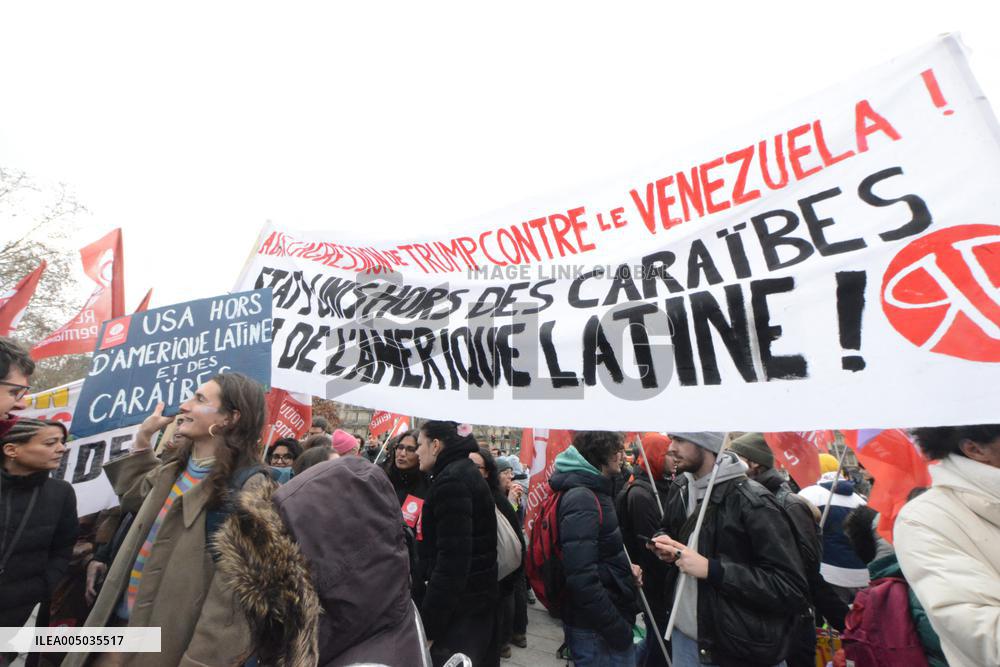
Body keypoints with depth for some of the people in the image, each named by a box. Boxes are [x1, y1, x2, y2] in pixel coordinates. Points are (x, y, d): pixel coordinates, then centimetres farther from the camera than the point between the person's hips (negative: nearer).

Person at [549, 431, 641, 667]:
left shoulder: (591, 490, 7)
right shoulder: (581, 498, -25)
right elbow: (582, 579, -28)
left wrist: (625, 570, 3)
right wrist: (619, 630, -19)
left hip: (604, 620, 9)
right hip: (595, 631, -9)